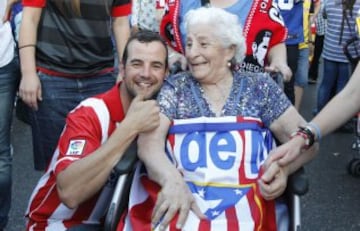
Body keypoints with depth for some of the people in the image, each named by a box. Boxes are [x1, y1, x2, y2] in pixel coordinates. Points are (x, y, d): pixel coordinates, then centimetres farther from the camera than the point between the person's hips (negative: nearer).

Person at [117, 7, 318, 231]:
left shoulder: (259, 87, 10)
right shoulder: (175, 87, 11)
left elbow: (305, 138, 7)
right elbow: (149, 141, -3)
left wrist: (284, 167, -15)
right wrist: (172, 179, -23)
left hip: (244, 205, 0)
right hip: (178, 204, 0)